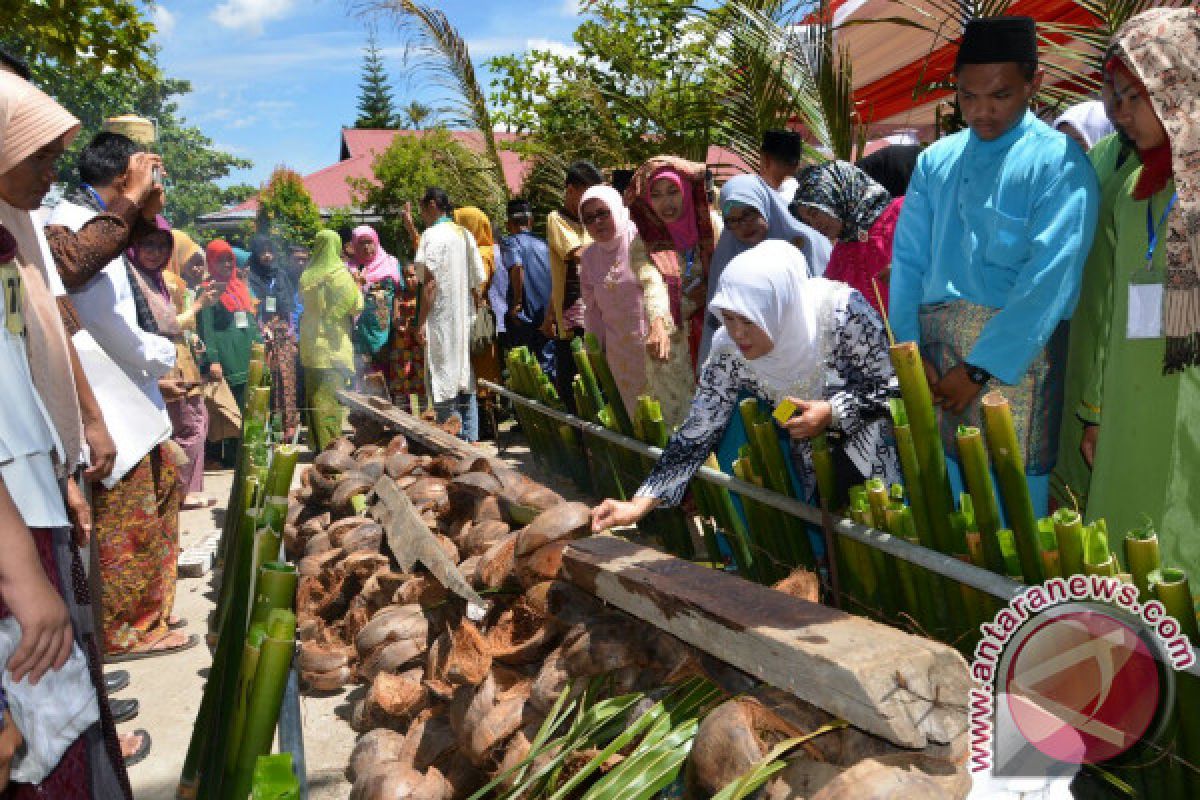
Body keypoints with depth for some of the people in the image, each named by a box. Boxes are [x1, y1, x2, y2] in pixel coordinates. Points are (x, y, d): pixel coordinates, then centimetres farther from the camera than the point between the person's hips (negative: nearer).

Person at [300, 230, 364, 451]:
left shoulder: (307, 275, 6)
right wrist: (357, 286, 6)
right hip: (332, 345, -5)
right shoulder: (339, 274, -9)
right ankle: (330, 446, -3)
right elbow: (355, 305, -8)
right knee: (331, 398, -3)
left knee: (314, 397, 11)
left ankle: (317, 443, 18)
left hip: (310, 344, 5)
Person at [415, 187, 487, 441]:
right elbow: (478, 283, 13)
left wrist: (421, 322, -14)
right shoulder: (466, 235, 13)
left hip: (441, 317, -7)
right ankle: (470, 439, 15)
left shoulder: (433, 234, -9)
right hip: (466, 320, 7)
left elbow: (431, 281, -15)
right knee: (466, 383, 11)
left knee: (444, 386, -3)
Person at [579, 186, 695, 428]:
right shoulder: (589, 257, 6)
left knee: (677, 412, 0)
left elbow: (653, 280, -31)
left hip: (661, 344, -5)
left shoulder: (638, 239, -13)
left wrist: (658, 324, -47)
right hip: (623, 355, 5)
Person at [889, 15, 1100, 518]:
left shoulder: (1059, 163, -6)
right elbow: (907, 260, 7)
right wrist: (908, 350, -3)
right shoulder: (936, 161, 10)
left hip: (1015, 353, -4)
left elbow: (1049, 280, -13)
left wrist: (979, 369, -15)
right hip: (934, 348, 5)